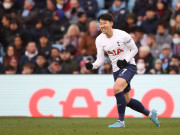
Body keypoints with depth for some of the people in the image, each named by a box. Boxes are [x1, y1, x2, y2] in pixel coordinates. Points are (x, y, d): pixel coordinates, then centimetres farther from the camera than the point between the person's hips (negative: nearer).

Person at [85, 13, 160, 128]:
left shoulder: (122, 35, -15)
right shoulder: (99, 40, -2)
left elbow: (134, 49, -4)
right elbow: (100, 60, 0)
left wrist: (126, 60, -19)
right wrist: (92, 66, -20)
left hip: (129, 66, -6)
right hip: (116, 70, 6)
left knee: (117, 88, -31)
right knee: (126, 101, 10)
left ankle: (121, 121, -24)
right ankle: (150, 113, 33)